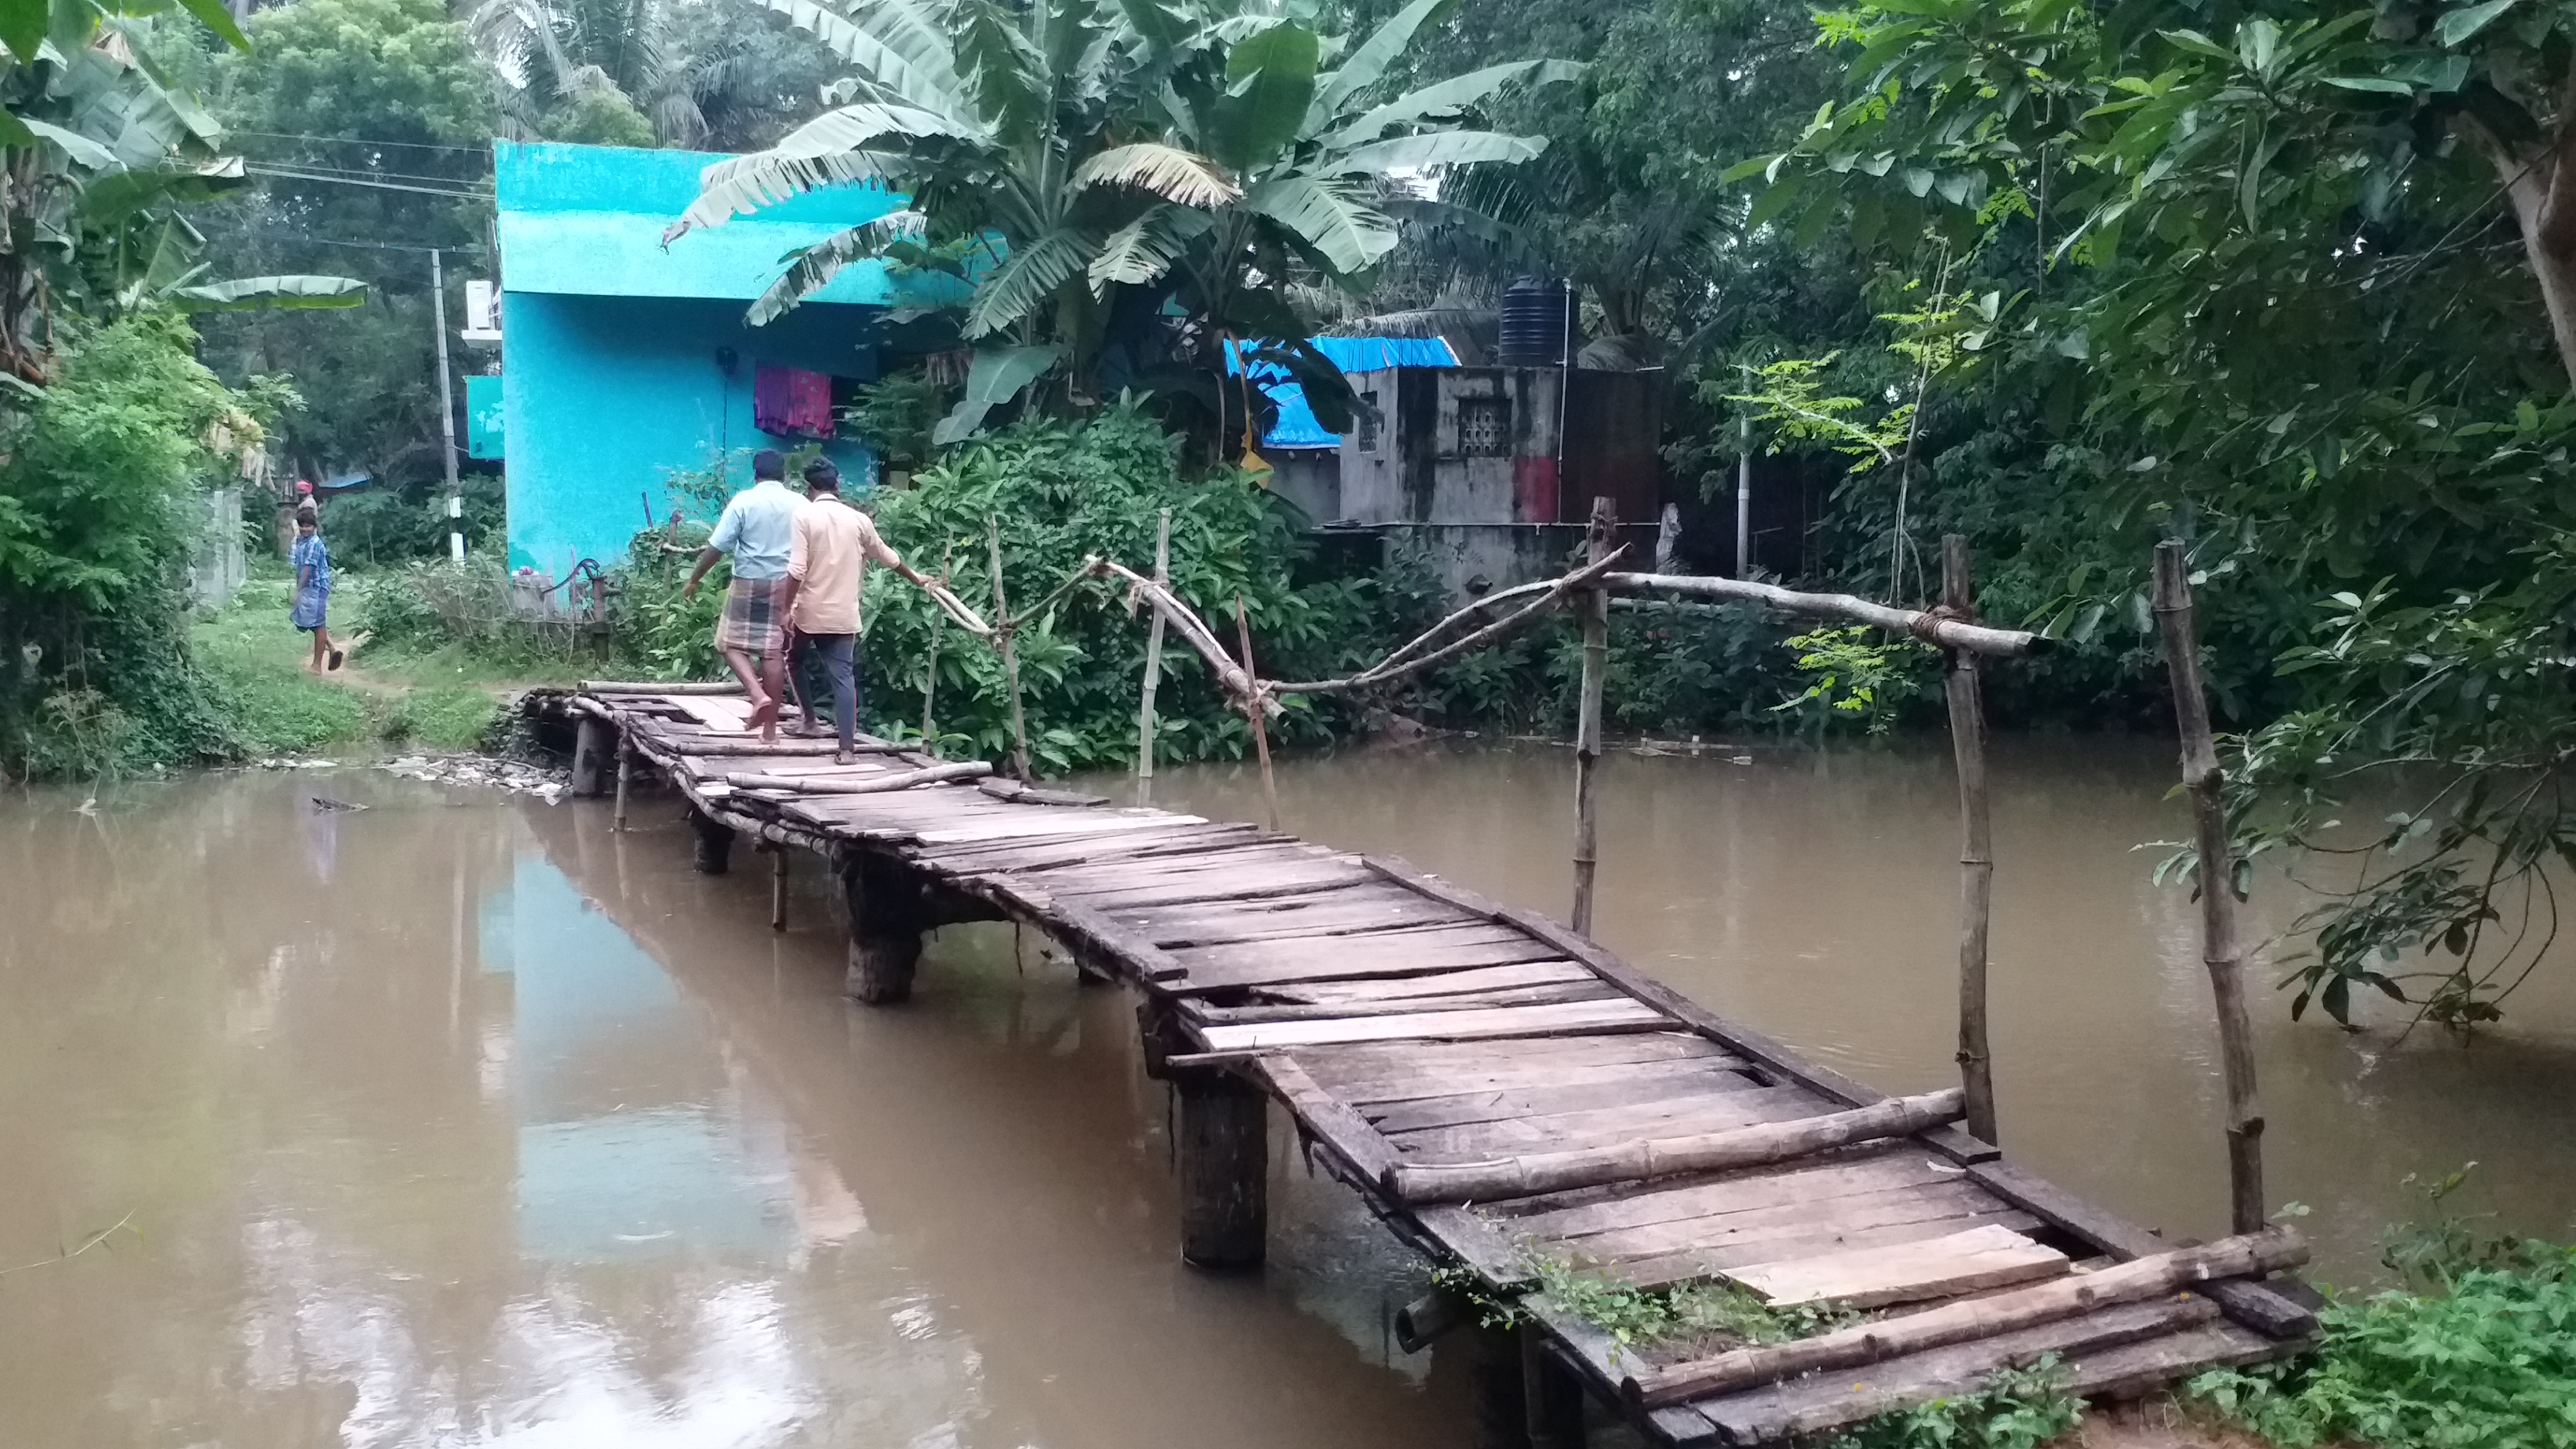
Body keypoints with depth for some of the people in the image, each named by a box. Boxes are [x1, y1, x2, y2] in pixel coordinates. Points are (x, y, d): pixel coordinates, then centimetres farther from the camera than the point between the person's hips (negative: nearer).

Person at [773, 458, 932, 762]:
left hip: (809, 612, -3)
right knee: (844, 677, 0)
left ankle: (809, 718, 27)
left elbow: (796, 571, -16)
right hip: (844, 615, 3)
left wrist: (786, 608, -9)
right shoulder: (858, 519, 3)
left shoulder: (805, 517, -9)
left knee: (795, 660, 25)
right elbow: (888, 556, 17)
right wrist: (917, 578, 33)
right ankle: (848, 747, -4)